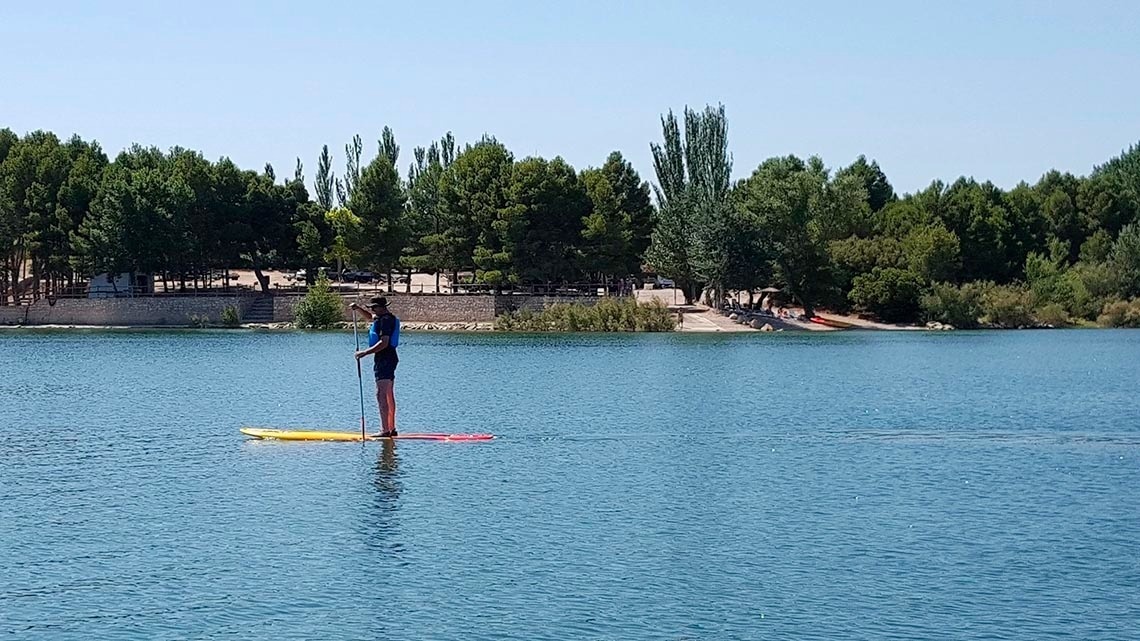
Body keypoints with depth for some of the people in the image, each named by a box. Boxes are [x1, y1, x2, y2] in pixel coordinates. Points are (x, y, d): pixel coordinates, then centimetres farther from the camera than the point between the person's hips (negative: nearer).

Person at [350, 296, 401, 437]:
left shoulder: (386, 319, -16)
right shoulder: (383, 317, 16)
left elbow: (384, 343, -25)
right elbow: (372, 316, 38)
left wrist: (365, 352, -25)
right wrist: (358, 309, 23)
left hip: (384, 360, -11)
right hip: (389, 359, 11)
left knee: (381, 395, -14)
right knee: (389, 395, 14)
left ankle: (385, 430, -19)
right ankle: (391, 428, 19)